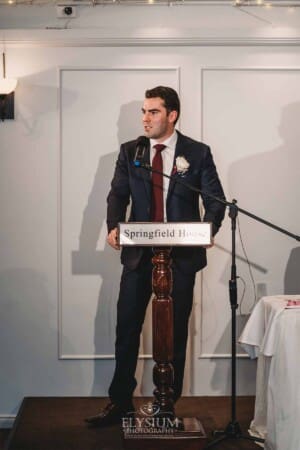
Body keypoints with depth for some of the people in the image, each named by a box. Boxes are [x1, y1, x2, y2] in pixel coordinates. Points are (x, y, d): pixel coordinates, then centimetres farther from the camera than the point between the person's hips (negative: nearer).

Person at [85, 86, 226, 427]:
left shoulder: (198, 153, 0)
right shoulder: (129, 151, 6)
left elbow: (215, 199, -1)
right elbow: (118, 195, 3)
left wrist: (208, 229, -20)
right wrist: (114, 227, -16)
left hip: (181, 255, -2)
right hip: (139, 253, 2)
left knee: (175, 332, 7)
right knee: (127, 328, 3)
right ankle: (120, 401, 16)